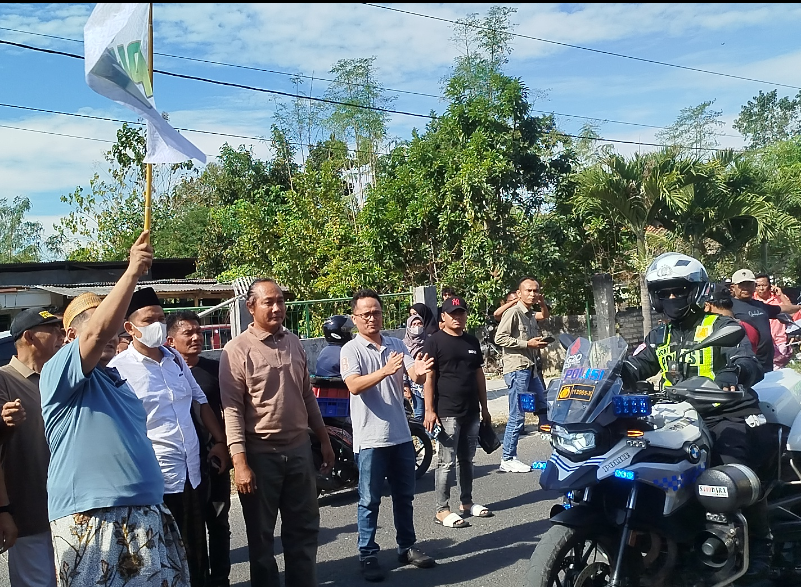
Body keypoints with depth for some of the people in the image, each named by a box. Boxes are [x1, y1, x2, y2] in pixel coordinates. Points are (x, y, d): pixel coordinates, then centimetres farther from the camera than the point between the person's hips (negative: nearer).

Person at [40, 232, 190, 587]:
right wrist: (133, 272, -24)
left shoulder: (118, 382, 21)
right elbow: (98, 332, -22)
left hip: (146, 514, 8)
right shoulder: (58, 372, -4)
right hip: (91, 519, -8)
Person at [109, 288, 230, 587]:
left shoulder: (175, 359, 11)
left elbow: (201, 402, 20)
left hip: (191, 472, 6)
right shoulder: (119, 368, -9)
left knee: (197, 553, 17)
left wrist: (220, 441, 13)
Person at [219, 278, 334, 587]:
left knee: (304, 530, 14)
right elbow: (232, 409, -14)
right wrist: (240, 462, -19)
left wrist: (324, 439, 15)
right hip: (261, 454, -5)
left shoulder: (294, 343, 8)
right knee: (261, 535, 9)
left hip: (299, 449, 5)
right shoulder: (238, 349, -11)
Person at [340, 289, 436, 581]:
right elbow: (354, 386, -23)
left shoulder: (397, 345, 7)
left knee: (404, 496, 17)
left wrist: (419, 372, -29)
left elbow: (416, 377, -5)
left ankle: (407, 547, 30)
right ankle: (367, 555, 14)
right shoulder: (351, 350, -8)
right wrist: (385, 371, -38)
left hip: (401, 434, 5)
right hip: (370, 438, -5)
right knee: (369, 501, 4)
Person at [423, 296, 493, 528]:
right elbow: (428, 377, -9)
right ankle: (442, 510, 2)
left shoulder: (472, 341, 13)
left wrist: (484, 407, 16)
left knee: (467, 459, 14)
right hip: (447, 412, -6)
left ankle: (467, 503, 25)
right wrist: (429, 410, -14)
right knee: (446, 462, -4)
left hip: (471, 412, 6)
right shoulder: (435, 342, -6)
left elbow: (479, 375, 17)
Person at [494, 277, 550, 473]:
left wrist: (542, 302, 17)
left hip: (530, 368, 9)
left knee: (544, 409, 15)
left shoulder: (531, 315, 15)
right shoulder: (513, 312, -10)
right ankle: (508, 459, 2)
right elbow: (499, 338, -17)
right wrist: (527, 343, -17)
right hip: (517, 369, -9)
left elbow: (545, 315, 37)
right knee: (517, 416, -6)